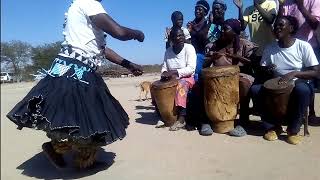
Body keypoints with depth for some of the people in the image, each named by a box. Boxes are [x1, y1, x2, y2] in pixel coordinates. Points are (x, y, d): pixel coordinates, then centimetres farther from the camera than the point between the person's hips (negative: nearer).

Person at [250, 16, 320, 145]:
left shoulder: (303, 46, -9)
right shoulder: (270, 49, 0)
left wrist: (294, 73, -26)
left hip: (298, 85, -2)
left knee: (303, 89, -37)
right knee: (255, 89, -24)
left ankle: (293, 129, -13)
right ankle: (275, 125, -5)